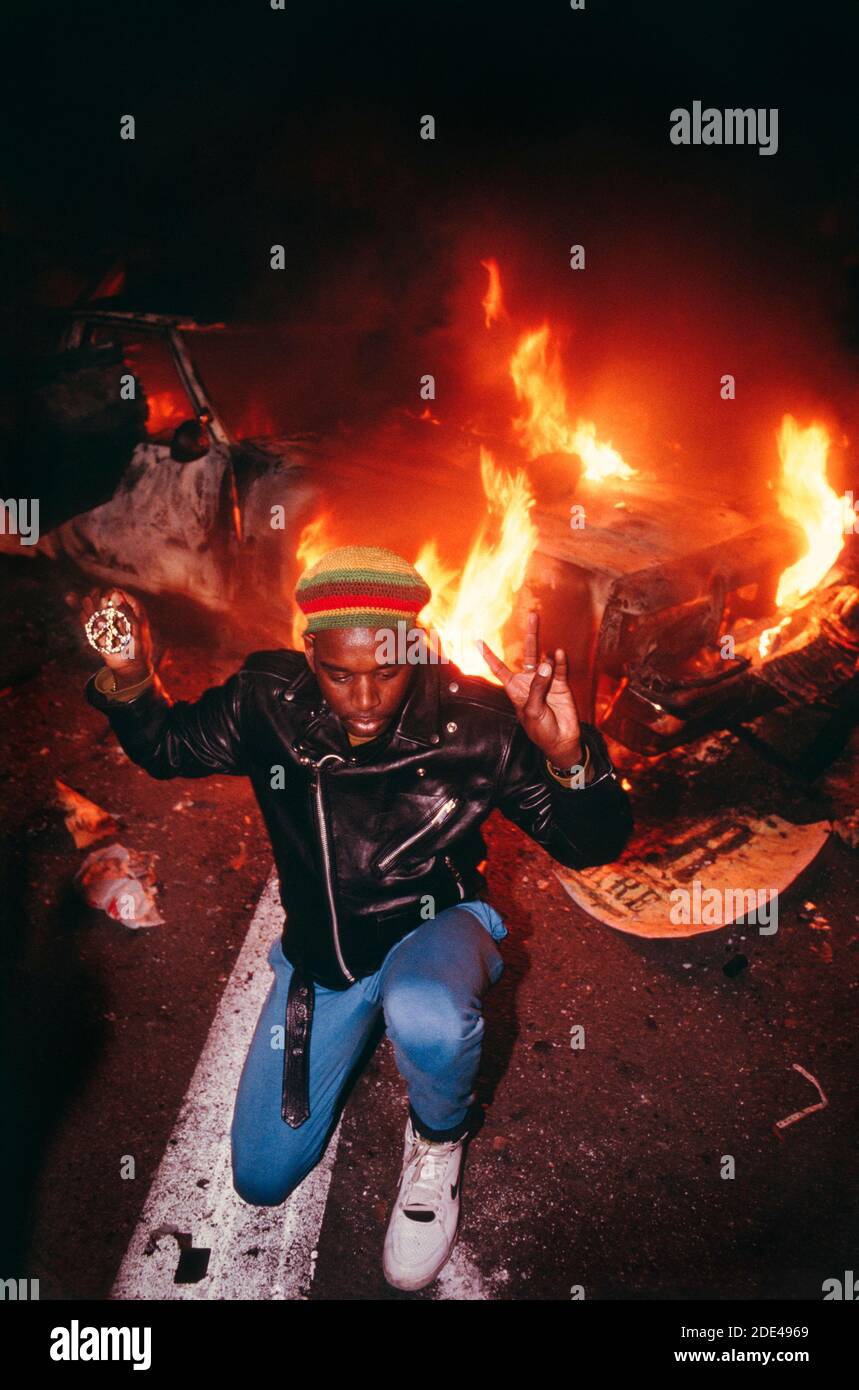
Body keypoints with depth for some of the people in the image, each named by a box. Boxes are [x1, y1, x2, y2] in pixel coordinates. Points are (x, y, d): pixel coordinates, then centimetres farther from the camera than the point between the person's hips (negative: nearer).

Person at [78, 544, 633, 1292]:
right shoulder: (268, 702, -18)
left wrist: (570, 756, -42)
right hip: (320, 949, 3)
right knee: (262, 1181, 12)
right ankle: (362, 1017, 34)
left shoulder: (475, 721, -25)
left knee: (427, 1018, -42)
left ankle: (439, 1141, -4)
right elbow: (168, 748, 1)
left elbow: (590, 845, -19)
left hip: (434, 926, -3)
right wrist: (130, 679, -22)